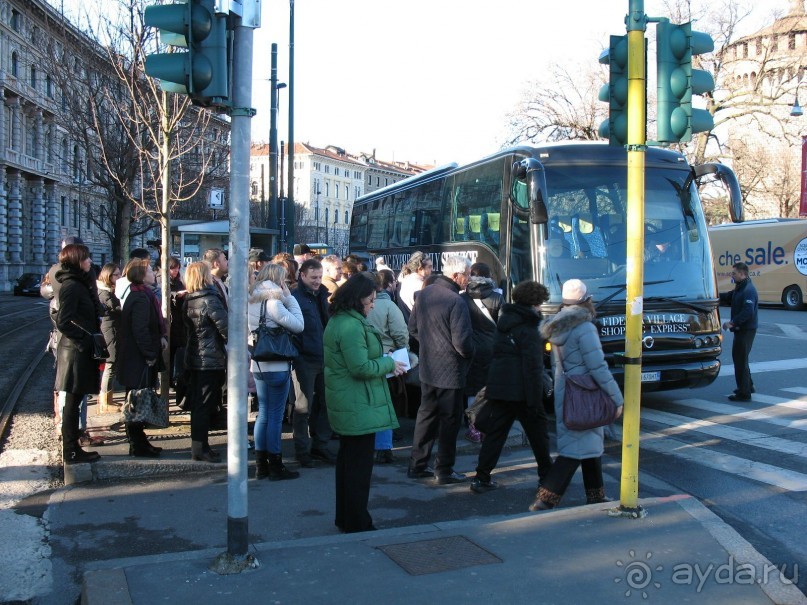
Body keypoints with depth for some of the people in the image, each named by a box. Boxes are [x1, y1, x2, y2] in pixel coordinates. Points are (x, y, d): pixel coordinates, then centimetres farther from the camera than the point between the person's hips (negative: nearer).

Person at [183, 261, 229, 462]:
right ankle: (200, 449, 1)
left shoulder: (189, 300, 9)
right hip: (211, 359, -8)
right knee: (205, 406, -3)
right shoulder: (210, 300, -15)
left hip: (194, 358, 8)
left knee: (198, 404, 13)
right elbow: (225, 327, -17)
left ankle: (199, 445, 21)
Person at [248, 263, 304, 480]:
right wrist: (290, 297, -8)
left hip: (258, 365, 8)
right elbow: (298, 325, -16)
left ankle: (261, 465, 18)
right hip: (276, 366, -8)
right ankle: (275, 467, 7)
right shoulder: (272, 302, -16)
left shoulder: (252, 302, 10)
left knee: (263, 414, 13)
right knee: (275, 415, -1)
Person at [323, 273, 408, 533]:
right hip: (359, 407, -11)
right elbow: (361, 367, -24)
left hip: (346, 404, 11)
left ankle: (345, 518, 31)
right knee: (360, 463, -1)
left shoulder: (339, 320, 12)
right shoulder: (352, 326, -21)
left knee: (348, 460, 19)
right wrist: (389, 364, -11)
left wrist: (381, 360, 8)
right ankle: (357, 524, 9)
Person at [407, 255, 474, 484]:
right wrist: (470, 354, -3)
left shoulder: (424, 293, 3)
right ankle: (444, 471, 12)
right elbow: (462, 342, -23)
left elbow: (413, 326, 13)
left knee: (426, 414, 17)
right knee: (450, 420, 5)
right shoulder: (456, 302, -22)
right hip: (450, 371, -8)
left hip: (427, 368, 8)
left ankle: (417, 465, 23)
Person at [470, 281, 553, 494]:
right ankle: (547, 475, 21)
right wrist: (535, 401, -16)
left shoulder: (504, 322, 12)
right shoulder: (528, 330, -13)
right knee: (538, 432, 9)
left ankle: (482, 478, 4)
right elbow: (532, 368, -17)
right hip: (520, 392, -7)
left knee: (496, 432, 8)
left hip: (498, 388, 7)